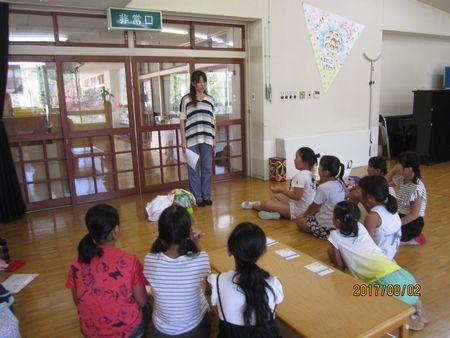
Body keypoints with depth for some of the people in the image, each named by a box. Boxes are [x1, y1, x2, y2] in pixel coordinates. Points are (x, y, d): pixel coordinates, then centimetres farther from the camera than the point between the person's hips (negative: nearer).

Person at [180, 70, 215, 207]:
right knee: (194, 169, 4)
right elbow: (182, 120, 0)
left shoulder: (210, 99, 11)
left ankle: (207, 195, 20)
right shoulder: (186, 99, 1)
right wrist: (183, 139, -5)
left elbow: (213, 120, 13)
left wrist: (213, 138, 9)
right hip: (192, 139, -3)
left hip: (207, 139, 3)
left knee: (207, 168, 7)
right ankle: (197, 197, 15)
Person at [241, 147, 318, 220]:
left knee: (267, 204, -7)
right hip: (304, 208, 10)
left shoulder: (301, 175, -24)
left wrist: (281, 189, -18)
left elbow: (296, 196, -28)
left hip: (298, 210, -10)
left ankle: (253, 205, 21)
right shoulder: (310, 174, 5)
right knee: (276, 196, 25)